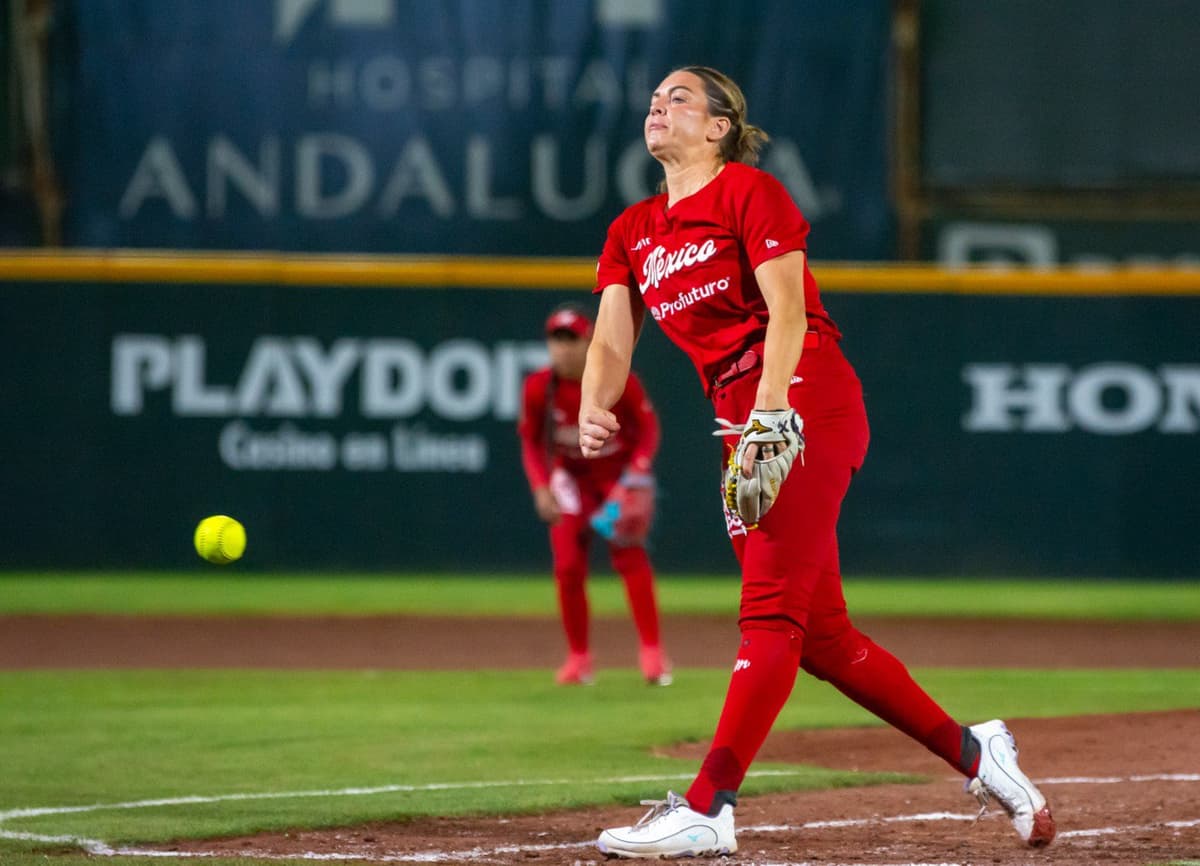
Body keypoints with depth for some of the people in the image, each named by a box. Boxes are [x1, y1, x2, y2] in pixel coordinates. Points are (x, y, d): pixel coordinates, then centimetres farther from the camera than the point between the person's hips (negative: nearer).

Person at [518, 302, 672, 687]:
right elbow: (531, 442, -3)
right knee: (568, 566, -6)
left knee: (629, 552, -17)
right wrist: (541, 487, -17)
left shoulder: (619, 381, -22)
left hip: (621, 476, -2)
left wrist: (637, 472, -24)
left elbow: (648, 426, -10)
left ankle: (651, 652, -15)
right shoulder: (538, 388, -16)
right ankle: (578, 657, 6)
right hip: (572, 478, 2)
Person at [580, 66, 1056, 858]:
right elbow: (612, 341, 9)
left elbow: (786, 312, -12)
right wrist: (594, 409, -12)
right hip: (743, 426, 8)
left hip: (807, 403, -8)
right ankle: (971, 753, 17)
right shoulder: (634, 232, 19)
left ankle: (706, 812, -23)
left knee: (772, 610, -14)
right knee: (819, 635, 6)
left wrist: (767, 413, -25)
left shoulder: (752, 193, -1)